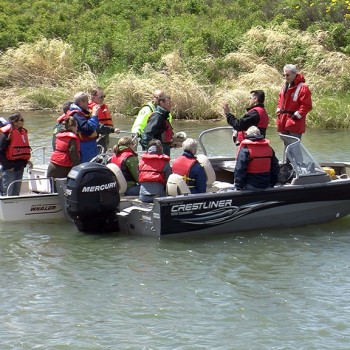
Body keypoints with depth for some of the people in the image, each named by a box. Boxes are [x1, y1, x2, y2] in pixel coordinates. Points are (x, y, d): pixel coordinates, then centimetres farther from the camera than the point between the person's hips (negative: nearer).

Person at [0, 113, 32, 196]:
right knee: (8, 193, -6)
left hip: (20, 167, 8)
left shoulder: (23, 131, 11)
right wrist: (8, 165, -17)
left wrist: (26, 161, 10)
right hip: (10, 168, -8)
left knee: (16, 193, 13)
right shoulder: (7, 133, -14)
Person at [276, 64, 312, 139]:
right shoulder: (285, 86, 14)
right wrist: (279, 110, 13)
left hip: (294, 124, -8)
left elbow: (307, 106, -15)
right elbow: (280, 99, 28)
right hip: (283, 123, 8)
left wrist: (297, 115, -17)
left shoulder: (302, 87, -13)